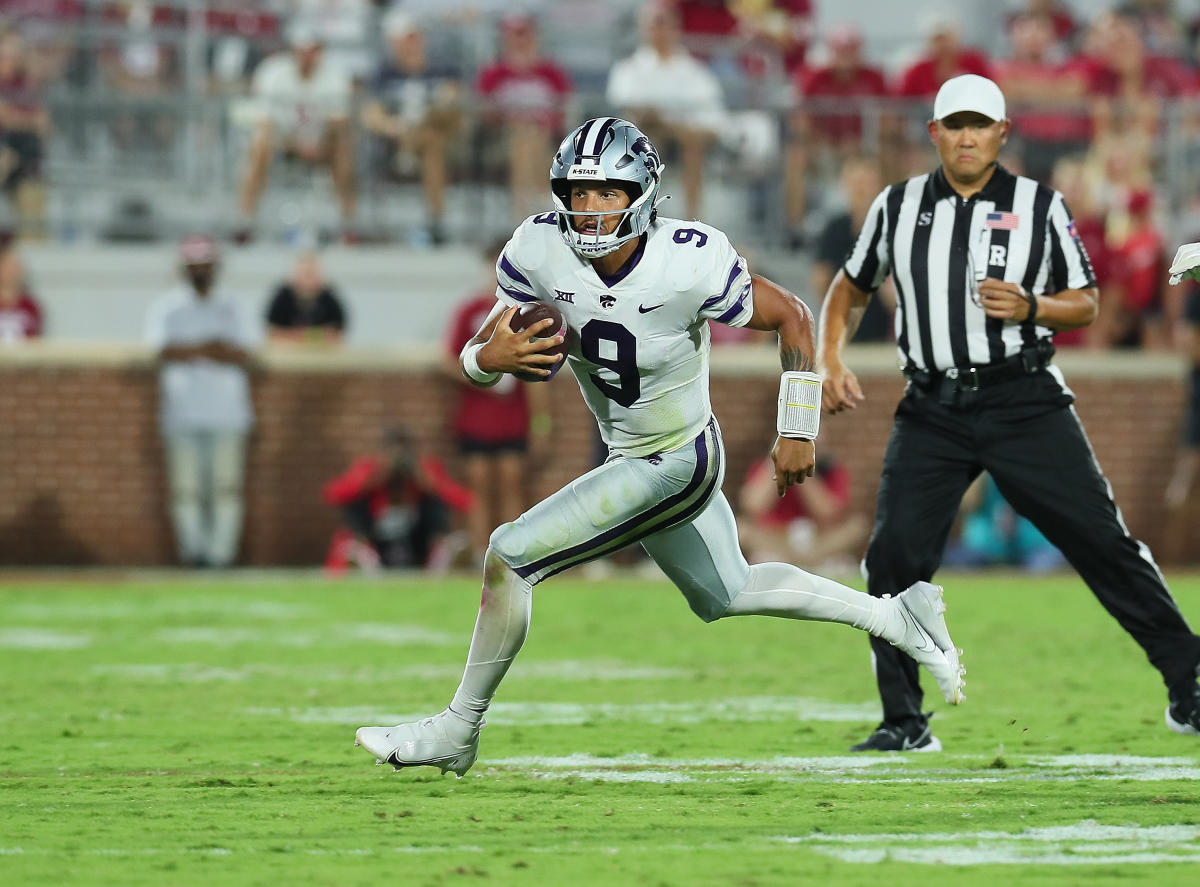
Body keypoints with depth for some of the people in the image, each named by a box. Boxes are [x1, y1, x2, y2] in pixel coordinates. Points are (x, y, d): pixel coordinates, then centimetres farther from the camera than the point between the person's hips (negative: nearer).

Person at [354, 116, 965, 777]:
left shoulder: (690, 265, -29)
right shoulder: (541, 251, -16)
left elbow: (792, 319, -14)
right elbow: (478, 355, -8)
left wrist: (797, 432, -9)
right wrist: (490, 357, -33)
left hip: (674, 464, -7)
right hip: (626, 451, 7)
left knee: (510, 556, -12)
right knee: (725, 594, 25)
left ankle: (456, 731, 4)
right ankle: (897, 616, 40)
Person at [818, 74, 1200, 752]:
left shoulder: (1042, 207, 3)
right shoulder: (898, 207, 9)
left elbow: (1085, 304, 7)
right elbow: (853, 287, 21)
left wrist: (1030, 307, -13)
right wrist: (831, 357, 6)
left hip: (1024, 403, -2)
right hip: (933, 410, 2)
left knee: (1102, 541, -7)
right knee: (894, 559, -7)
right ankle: (904, 723, 5)